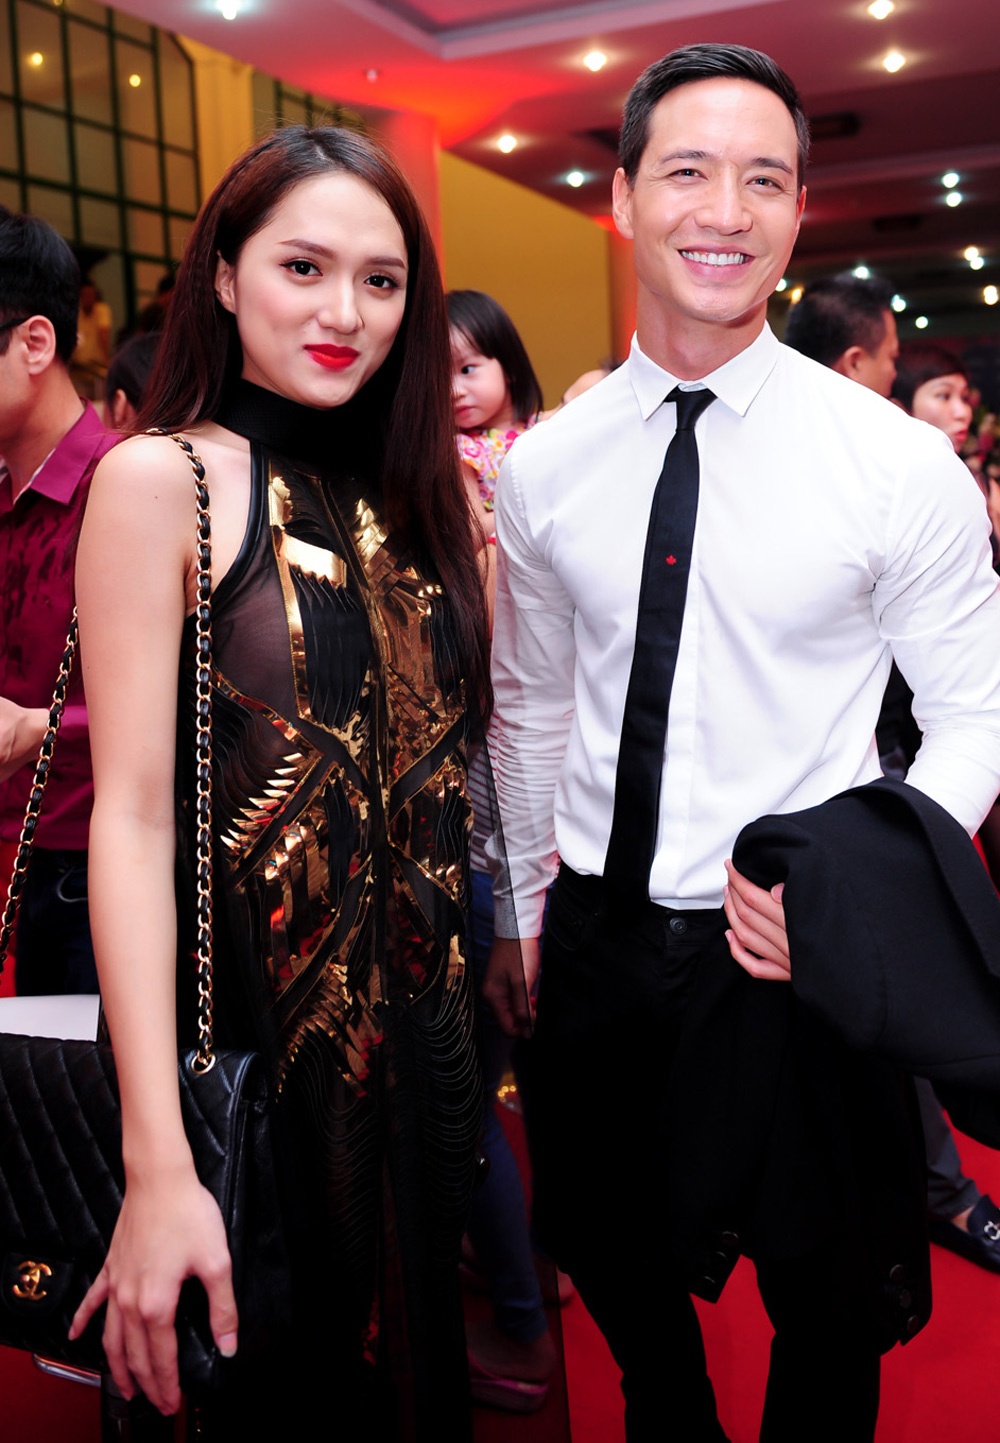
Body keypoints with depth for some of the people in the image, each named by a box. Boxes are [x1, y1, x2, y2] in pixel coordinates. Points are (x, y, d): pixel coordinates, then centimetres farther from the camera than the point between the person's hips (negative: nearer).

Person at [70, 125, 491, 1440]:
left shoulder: (411, 491, 7)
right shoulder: (161, 480, -11)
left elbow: (441, 749, 11)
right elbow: (134, 814, -18)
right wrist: (157, 1167, -21)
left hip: (423, 1033, 6)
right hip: (259, 1039, -5)